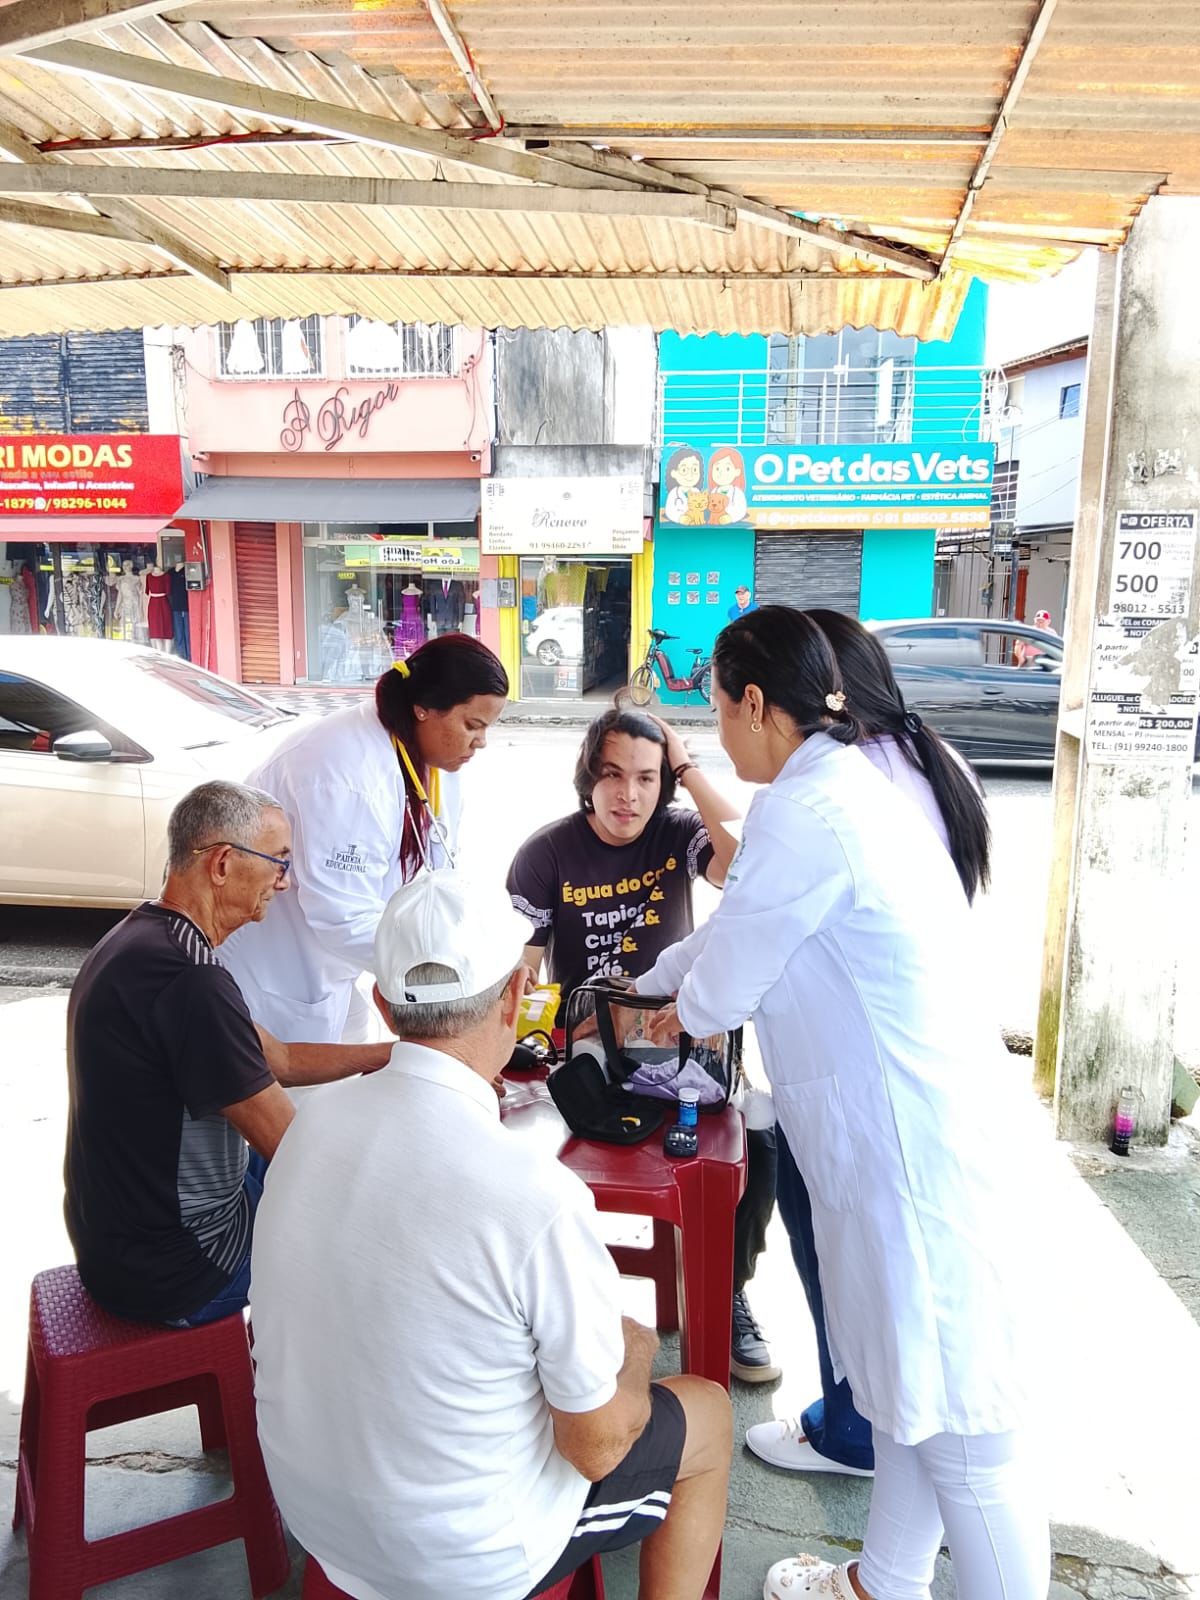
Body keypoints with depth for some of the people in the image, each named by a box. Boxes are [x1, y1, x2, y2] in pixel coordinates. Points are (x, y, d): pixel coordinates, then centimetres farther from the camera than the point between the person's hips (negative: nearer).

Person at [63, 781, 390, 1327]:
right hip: (170, 1269, -9)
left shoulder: (140, 937, 3)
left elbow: (276, 1058, 9)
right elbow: (290, 1148, -23)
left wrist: (395, 1052, 7)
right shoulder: (190, 980, -30)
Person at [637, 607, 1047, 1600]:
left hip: (909, 1139, -10)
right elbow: (749, 921, 21)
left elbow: (726, 982, -11)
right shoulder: (852, 784, 11)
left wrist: (681, 1012, 13)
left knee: (955, 1424, 4)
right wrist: (637, 992, 28)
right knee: (913, 1386, 24)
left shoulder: (803, 812, -20)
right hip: (904, 1120, 10)